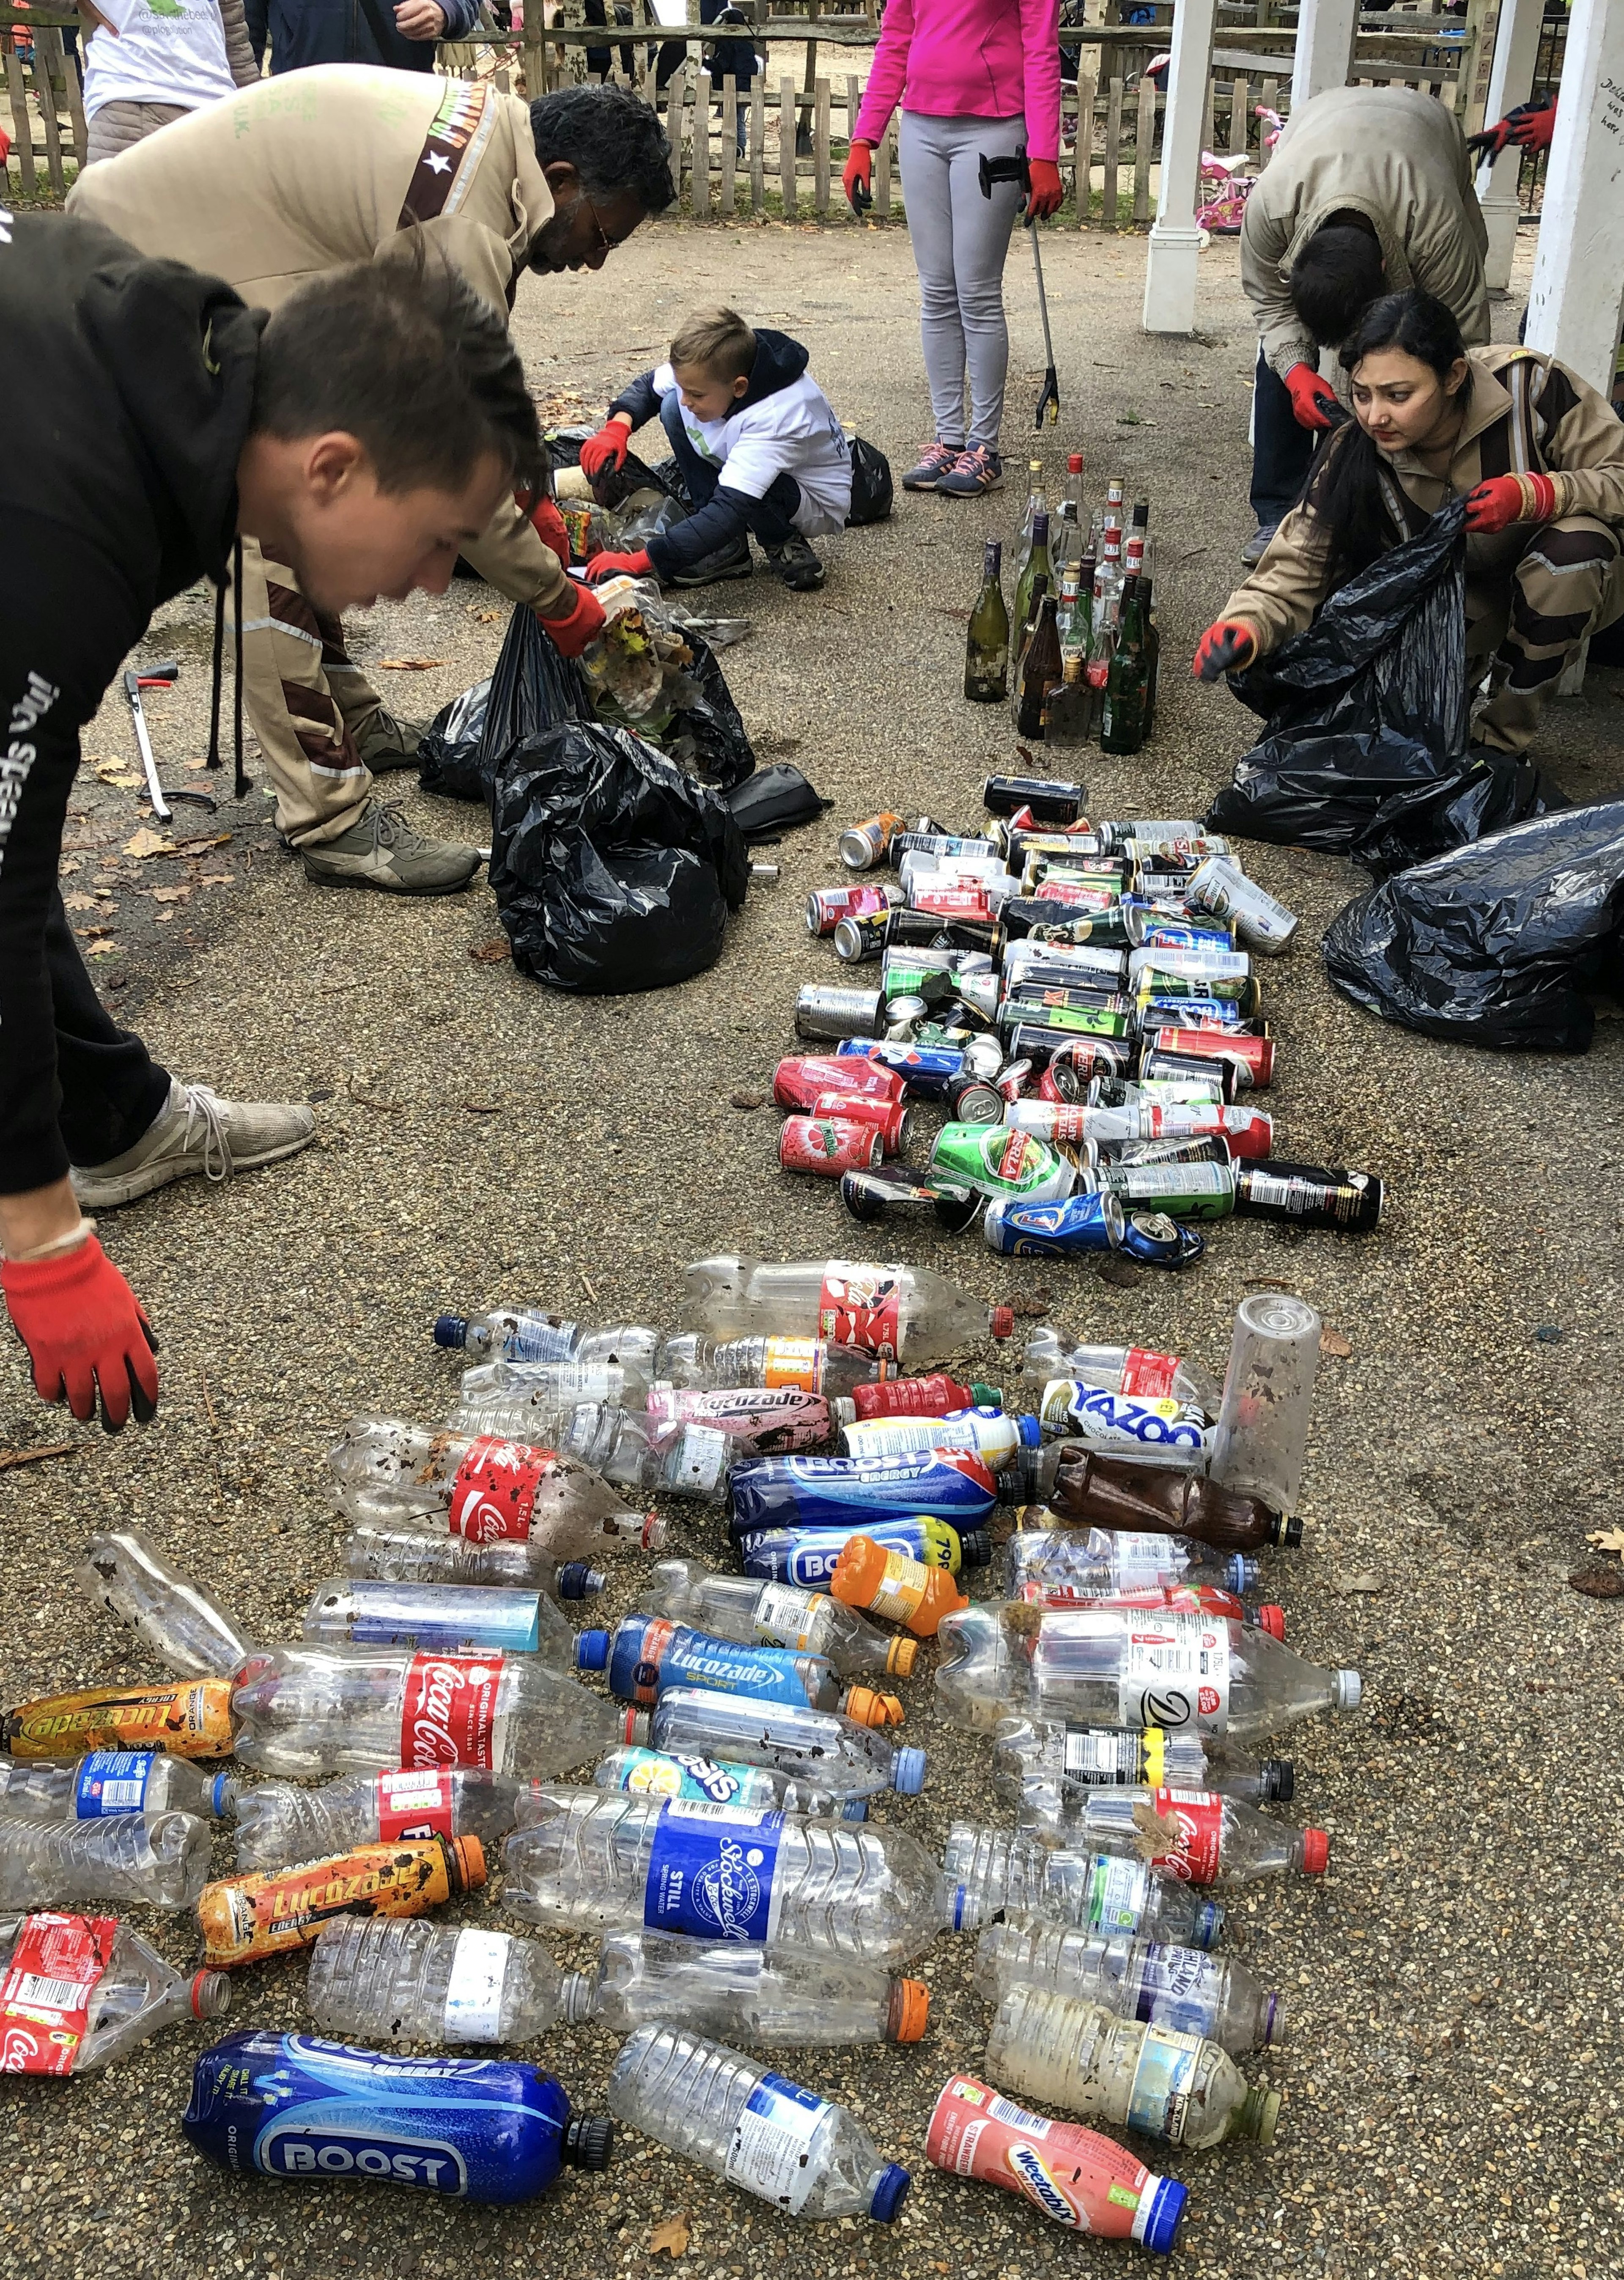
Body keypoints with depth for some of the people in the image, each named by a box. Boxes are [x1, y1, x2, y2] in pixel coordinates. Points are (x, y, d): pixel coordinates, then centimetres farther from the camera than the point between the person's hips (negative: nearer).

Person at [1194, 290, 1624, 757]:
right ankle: (1478, 665, 12)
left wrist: (1534, 495, -39)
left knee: (1576, 543, -35)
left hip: (1563, 588, -1)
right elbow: (1298, 565, -24)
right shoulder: (1354, 456, -20)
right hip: (1458, 604, 2)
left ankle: (1504, 737, -16)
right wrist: (1245, 626, -45)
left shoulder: (1532, 387, -26)